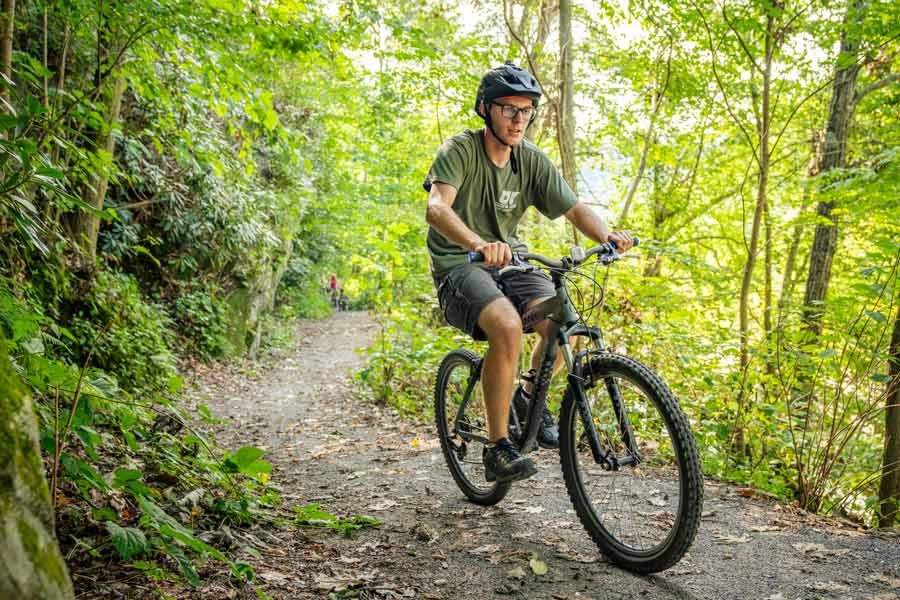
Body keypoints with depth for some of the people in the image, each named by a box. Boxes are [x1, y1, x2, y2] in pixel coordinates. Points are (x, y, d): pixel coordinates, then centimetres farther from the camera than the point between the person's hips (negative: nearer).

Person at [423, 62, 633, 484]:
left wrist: (607, 235, -24)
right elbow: (436, 208, -32)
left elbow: (575, 208, -1)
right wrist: (479, 243, -52)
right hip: (459, 264, -5)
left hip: (509, 260, 5)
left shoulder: (532, 160, 2)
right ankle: (497, 449, -21)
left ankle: (529, 397, 11)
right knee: (507, 326, -33)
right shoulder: (460, 150, -14)